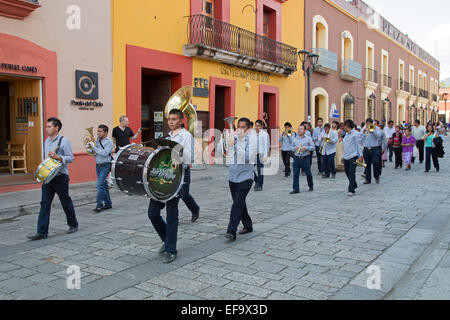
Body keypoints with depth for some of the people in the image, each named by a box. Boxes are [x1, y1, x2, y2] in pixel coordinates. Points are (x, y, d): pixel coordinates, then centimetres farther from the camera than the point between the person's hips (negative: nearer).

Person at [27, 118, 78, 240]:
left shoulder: (64, 141, -8)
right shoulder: (47, 141, 14)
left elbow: (71, 158, -10)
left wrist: (58, 157, -23)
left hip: (60, 176, -6)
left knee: (66, 202, 7)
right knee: (44, 204, 0)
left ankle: (73, 225, 27)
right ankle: (42, 232, 0)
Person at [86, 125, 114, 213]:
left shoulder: (109, 142, -11)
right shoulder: (97, 140, 9)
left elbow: (105, 153, -22)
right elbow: (94, 151, 13)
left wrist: (94, 147, -20)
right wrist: (90, 147, -7)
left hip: (105, 166, -7)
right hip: (98, 165, 7)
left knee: (100, 185, -13)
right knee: (104, 185, 13)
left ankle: (99, 205, -8)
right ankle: (108, 204, 22)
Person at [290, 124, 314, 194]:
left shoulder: (308, 138, 2)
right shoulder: (294, 139, 12)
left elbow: (312, 147, -2)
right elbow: (291, 147, 12)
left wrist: (306, 148, -17)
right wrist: (295, 148, -9)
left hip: (305, 158, -2)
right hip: (296, 158, 2)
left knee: (308, 173, 8)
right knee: (295, 174, -3)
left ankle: (311, 186, 30)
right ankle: (296, 189, 1)